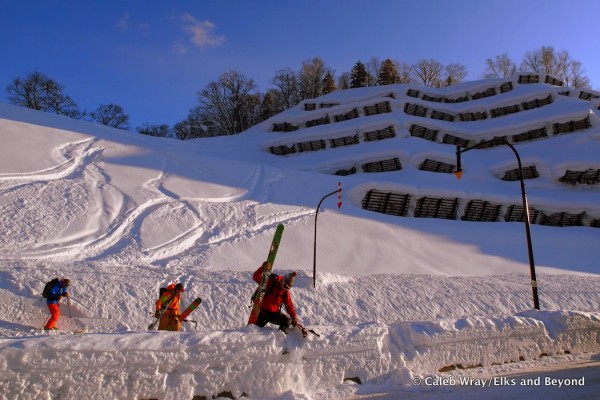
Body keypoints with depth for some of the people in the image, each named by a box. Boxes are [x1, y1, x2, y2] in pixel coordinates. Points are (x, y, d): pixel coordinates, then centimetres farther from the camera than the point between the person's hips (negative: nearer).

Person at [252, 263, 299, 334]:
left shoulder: (286, 292, 1)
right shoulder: (270, 282, -13)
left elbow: (289, 305, 4)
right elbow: (256, 277, -20)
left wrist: (294, 317, -8)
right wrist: (262, 268, -37)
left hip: (274, 313, 3)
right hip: (262, 311, -3)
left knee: (287, 320, -18)